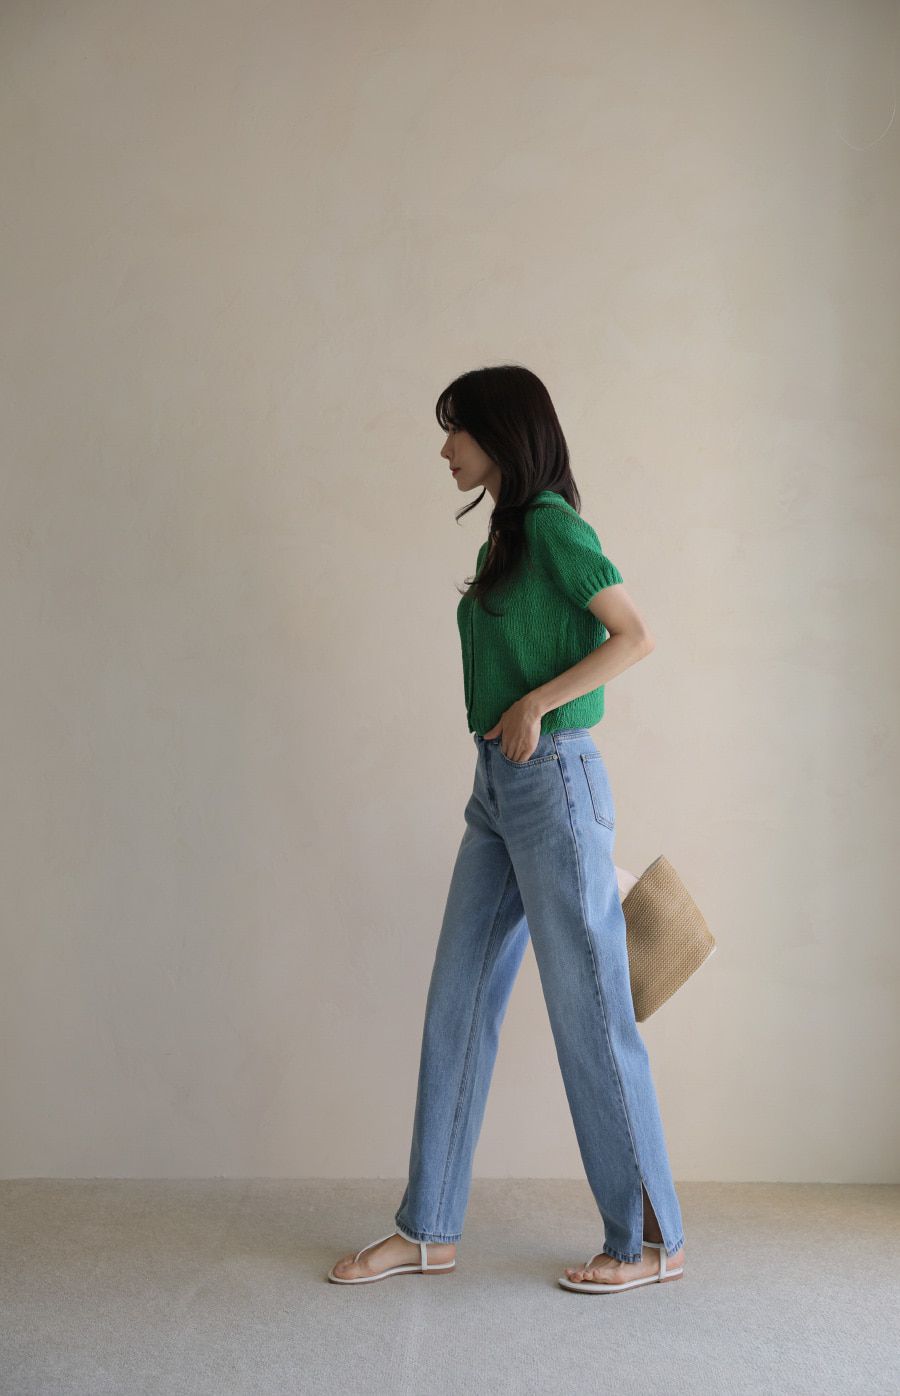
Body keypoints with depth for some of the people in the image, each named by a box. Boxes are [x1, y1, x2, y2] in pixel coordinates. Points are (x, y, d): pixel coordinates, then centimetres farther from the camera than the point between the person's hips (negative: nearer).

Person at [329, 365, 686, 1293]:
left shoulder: (551, 522, -9)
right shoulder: (504, 537, 16)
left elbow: (634, 636, -15)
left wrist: (535, 703, -18)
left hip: (552, 782, -9)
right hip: (497, 788, 9)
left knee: (588, 1014, 0)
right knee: (457, 1004, 10)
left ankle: (651, 1240, 15)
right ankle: (427, 1231, 20)